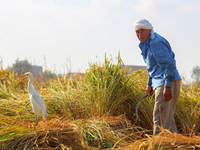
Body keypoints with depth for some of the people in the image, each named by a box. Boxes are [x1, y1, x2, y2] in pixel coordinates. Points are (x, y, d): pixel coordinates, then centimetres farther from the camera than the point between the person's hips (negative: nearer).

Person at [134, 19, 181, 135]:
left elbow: (169, 64, -22)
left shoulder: (156, 43, -18)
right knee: (167, 116, 17)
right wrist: (149, 83, 24)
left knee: (160, 116, -12)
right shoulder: (146, 44, 15)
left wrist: (167, 87, -24)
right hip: (159, 82, 11)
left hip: (168, 82, -11)